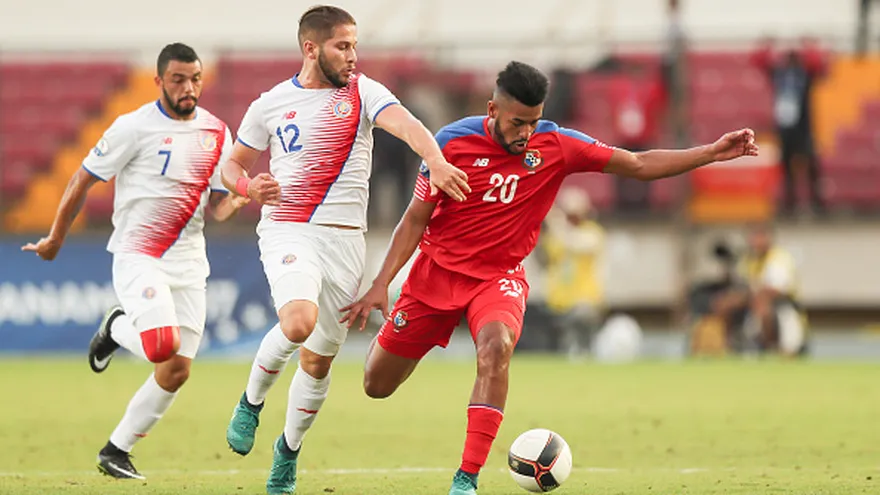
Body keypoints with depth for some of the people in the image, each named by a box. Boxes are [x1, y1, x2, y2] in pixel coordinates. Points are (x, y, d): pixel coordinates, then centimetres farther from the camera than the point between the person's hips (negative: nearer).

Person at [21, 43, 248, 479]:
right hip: (137, 257, -5)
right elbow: (84, 180, -1)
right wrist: (55, 239, 6)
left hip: (187, 262, 5)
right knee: (164, 345, -26)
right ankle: (117, 329, 9)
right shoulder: (134, 127, -9)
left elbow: (218, 207, 9)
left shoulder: (216, 133, 7)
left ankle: (116, 451, 15)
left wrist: (244, 196, -14)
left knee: (178, 370, 1)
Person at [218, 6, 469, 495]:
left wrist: (437, 162, -40)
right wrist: (249, 187, -7)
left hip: (344, 239, 2)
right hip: (286, 231, -2)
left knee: (319, 360, 7)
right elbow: (233, 164, 17)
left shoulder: (363, 92, 0)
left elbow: (406, 124, -19)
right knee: (300, 321, -30)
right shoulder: (271, 104, 4)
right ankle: (251, 403, -4)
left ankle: (289, 451, 31)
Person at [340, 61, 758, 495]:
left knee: (496, 347, -34)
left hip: (499, 276, 0)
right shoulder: (452, 142, -12)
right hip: (437, 268, 0)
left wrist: (712, 153, -16)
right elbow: (416, 218, -4)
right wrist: (381, 285, -10)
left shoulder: (556, 146, -10)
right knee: (377, 385, 5)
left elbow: (639, 166, -6)